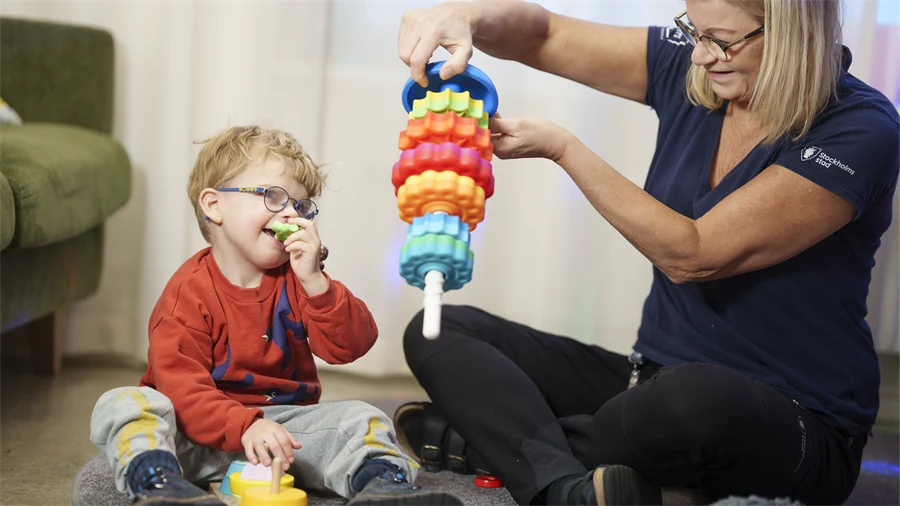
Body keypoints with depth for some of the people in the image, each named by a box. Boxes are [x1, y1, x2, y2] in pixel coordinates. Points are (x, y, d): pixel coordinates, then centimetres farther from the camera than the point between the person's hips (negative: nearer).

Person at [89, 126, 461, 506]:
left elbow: (350, 346, -8)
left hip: (283, 421, 3)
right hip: (203, 433, -3)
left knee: (361, 419, -17)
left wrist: (315, 281, -23)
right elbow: (180, 386, -21)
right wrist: (244, 427, -37)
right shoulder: (188, 291, -10)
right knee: (124, 403, -27)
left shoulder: (296, 280, 5)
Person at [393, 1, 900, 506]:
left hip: (796, 427, -6)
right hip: (657, 382, 6)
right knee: (438, 330, -5)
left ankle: (494, 441, -13)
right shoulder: (688, 66, 1)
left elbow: (691, 256, -20)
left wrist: (559, 147, -15)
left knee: (694, 399, -43)